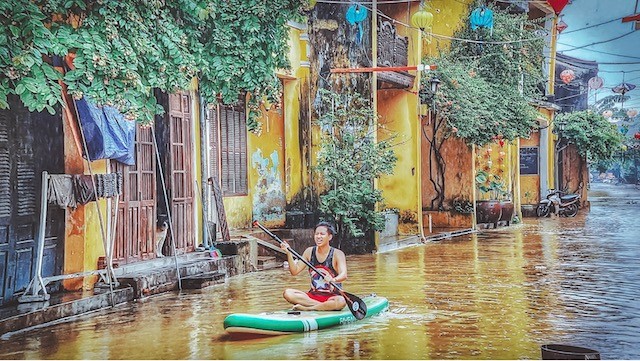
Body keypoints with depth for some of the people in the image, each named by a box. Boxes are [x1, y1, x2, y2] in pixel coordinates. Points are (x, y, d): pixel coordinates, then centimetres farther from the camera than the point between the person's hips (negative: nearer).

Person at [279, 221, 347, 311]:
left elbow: (343, 274, -22)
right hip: (313, 296, 4)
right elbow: (295, 271, 3)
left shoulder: (337, 254, -7)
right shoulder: (309, 252, 7)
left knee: (341, 301, -37)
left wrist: (333, 280, -45)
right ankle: (325, 306, -22)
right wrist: (288, 253, -10)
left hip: (332, 296, -4)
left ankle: (306, 308, -25)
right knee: (287, 293, -20)